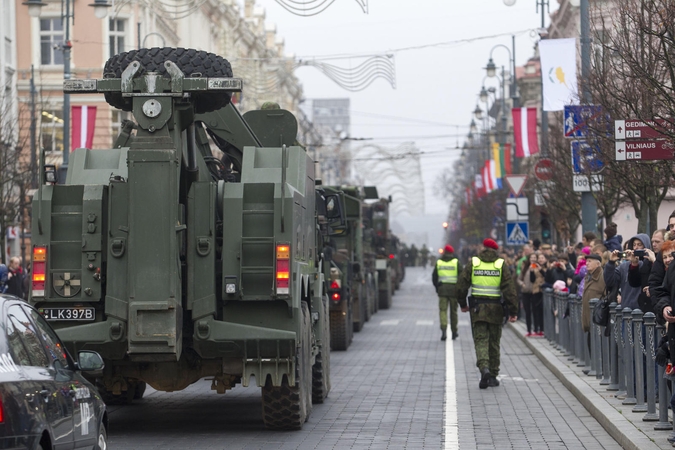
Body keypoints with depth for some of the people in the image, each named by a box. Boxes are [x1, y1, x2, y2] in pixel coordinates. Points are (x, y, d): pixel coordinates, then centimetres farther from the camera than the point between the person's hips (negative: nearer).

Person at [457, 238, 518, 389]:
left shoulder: (472, 264, 1)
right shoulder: (501, 266, -1)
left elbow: (461, 285, 1)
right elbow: (509, 290, -6)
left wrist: (463, 304, 16)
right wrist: (513, 311, -4)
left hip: (477, 309, -1)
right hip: (496, 309, 1)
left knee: (480, 340, 0)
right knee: (494, 342, 11)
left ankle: (484, 368, -25)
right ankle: (493, 375, 16)